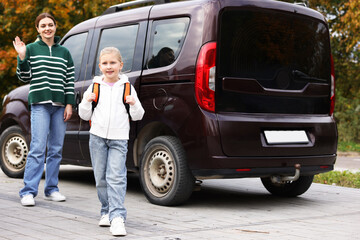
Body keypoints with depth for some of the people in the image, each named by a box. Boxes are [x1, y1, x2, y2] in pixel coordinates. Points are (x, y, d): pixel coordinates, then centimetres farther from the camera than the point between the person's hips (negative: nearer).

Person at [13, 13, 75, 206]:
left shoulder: (64, 52, 15)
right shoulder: (31, 49, 7)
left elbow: (70, 81, 12)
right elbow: (24, 77, 3)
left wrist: (69, 104, 4)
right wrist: (22, 57, -11)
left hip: (59, 105, 4)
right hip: (40, 104, -3)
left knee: (56, 149, 5)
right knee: (38, 148, -12)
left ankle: (51, 189, 14)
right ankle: (28, 192, -10)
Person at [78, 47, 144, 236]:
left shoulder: (127, 87, 7)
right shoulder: (95, 86, 11)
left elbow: (137, 116, 9)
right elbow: (85, 115, 13)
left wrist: (134, 103, -11)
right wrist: (87, 101, -6)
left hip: (119, 139, -2)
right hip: (97, 137, 2)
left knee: (116, 177, -13)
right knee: (101, 178, 6)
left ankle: (117, 217, -17)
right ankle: (106, 211, 21)